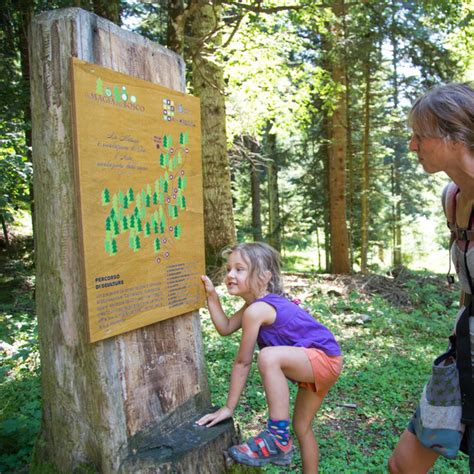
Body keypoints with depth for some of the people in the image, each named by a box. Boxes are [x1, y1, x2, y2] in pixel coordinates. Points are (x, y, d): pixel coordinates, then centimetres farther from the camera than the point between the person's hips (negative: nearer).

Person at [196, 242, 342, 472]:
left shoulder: (256, 310, -22)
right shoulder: (259, 304, 6)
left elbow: (242, 361, -17)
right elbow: (225, 328, 7)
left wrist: (229, 407, -8)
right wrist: (212, 296, 0)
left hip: (324, 360, -11)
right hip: (314, 363, 11)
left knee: (268, 357, -33)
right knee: (302, 428, 20)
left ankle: (278, 438, -21)